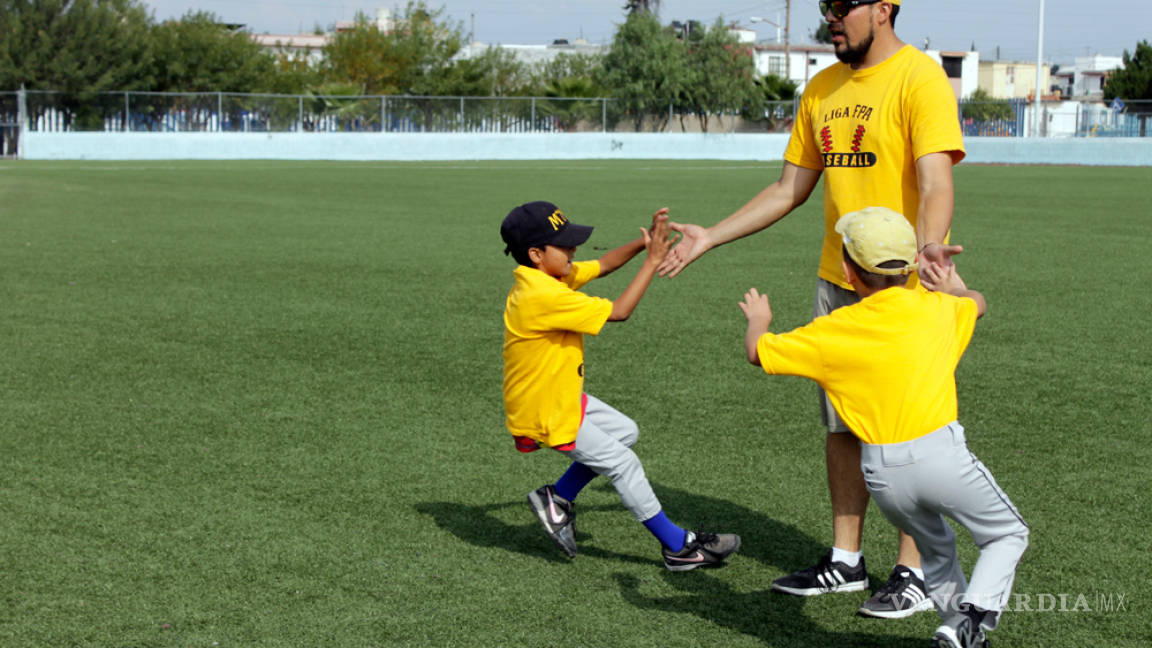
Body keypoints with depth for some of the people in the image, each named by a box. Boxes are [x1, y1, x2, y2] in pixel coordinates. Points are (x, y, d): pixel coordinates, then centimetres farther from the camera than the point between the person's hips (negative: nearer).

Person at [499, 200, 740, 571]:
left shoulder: (549, 276, -1)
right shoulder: (545, 297, -30)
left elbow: (603, 266, 8)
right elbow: (618, 312, -26)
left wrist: (644, 243, -7)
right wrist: (652, 262, -21)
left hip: (562, 396, 10)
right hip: (545, 414, -10)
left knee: (624, 432, 21)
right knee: (622, 464, -3)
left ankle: (558, 499, 24)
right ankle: (678, 548, 8)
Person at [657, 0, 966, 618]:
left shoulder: (920, 77, -12)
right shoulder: (822, 90, 12)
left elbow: (935, 184, -23)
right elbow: (789, 190, 18)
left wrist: (928, 246, -42)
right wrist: (710, 236, 14)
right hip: (836, 282, 7)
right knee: (842, 423, 13)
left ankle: (912, 572, 9)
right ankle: (845, 559, 23)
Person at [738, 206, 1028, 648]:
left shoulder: (832, 332, -1)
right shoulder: (937, 307, 4)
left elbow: (758, 352, 11)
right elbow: (978, 304, 28)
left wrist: (758, 320, 33)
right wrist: (955, 289, 50)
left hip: (881, 474, 2)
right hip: (940, 454, -2)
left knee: (935, 548, 27)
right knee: (1008, 534, 14)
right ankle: (977, 610, -7)